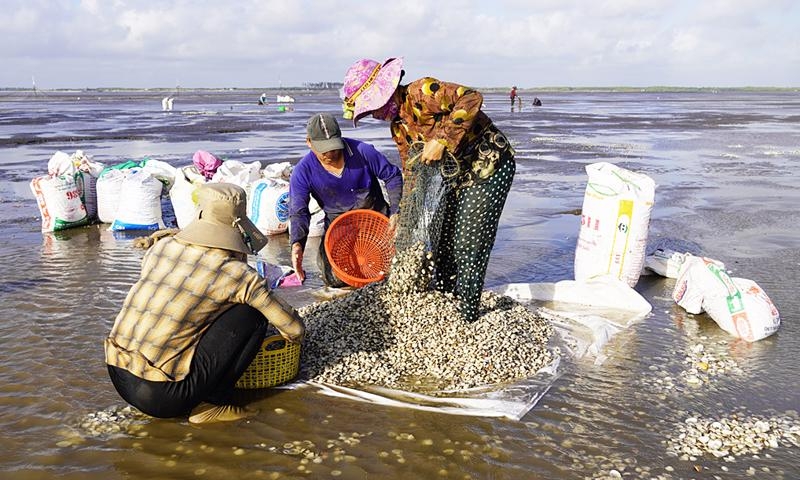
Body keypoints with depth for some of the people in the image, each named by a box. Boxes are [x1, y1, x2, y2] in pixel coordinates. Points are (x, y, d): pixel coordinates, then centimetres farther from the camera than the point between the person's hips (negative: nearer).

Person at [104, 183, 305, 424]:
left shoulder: (160, 247, 7)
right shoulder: (236, 274, -8)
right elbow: (295, 330, -2)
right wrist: (291, 336, 23)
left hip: (118, 380, 7)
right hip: (164, 397, -6)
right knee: (251, 313, 0)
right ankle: (211, 404, 3)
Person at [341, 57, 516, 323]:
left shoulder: (421, 92, -20)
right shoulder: (398, 127, 7)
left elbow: (471, 98, -33)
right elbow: (411, 172, 13)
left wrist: (441, 140, -34)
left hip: (490, 165, -9)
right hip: (458, 174, 9)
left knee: (469, 245, -7)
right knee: (443, 242, 13)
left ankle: (466, 319, 6)